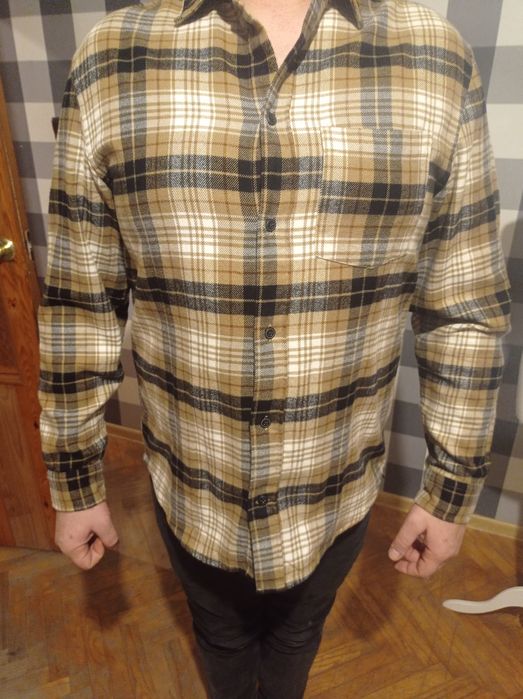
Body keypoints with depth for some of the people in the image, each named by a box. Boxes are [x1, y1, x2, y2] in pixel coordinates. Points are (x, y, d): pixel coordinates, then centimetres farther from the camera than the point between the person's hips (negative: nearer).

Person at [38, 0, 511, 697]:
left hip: (336, 498, 1)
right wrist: (76, 482, 2)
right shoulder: (110, 62, -10)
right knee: (221, 637, 32)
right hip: (191, 497, 0)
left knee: (297, 635, 33)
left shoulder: (436, 62, -10)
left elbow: (466, 311, -5)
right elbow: (80, 307, -6)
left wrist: (452, 489, 0)